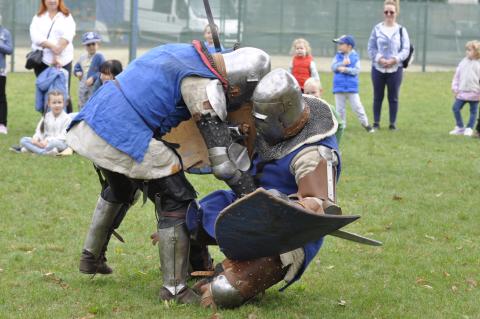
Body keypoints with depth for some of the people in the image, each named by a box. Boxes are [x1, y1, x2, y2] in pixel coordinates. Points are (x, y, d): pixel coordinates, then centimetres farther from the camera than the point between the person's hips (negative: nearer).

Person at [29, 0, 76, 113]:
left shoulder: (67, 17, 9)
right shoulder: (38, 17, 12)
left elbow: (67, 36, -7)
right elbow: (35, 35, -5)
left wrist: (57, 55, -19)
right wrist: (52, 46, -19)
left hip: (63, 60, -2)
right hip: (42, 60, 2)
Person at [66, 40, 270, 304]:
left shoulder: (183, 53, 14)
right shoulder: (204, 86, -11)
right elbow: (222, 158, -12)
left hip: (89, 124, 9)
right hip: (123, 138, -9)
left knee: (119, 190, 34)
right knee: (176, 200, 2)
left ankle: (91, 257, 46)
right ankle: (174, 289, 2)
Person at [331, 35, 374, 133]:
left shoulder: (355, 57, -4)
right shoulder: (338, 56, 5)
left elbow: (356, 70, -12)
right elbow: (333, 67, -7)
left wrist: (346, 69, -21)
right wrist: (342, 63, -20)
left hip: (352, 87, -3)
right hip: (339, 87, 3)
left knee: (357, 106, -1)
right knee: (339, 108, 7)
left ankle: (365, 124, 10)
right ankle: (341, 125, 17)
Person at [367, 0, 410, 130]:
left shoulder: (401, 30, 0)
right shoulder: (377, 29, 1)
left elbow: (406, 49, -2)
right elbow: (371, 48, 1)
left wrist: (395, 60, -16)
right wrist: (379, 59, -15)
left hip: (395, 69, -1)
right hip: (378, 68, 1)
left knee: (393, 98, 5)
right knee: (378, 97, 8)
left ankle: (393, 123, 13)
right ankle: (376, 123, 16)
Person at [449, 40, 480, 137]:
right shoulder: (463, 62, 5)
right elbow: (457, 76, 11)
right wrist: (455, 88, 5)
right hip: (462, 92, 4)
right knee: (455, 108, 1)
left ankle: (469, 128, 18)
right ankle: (460, 128, 13)